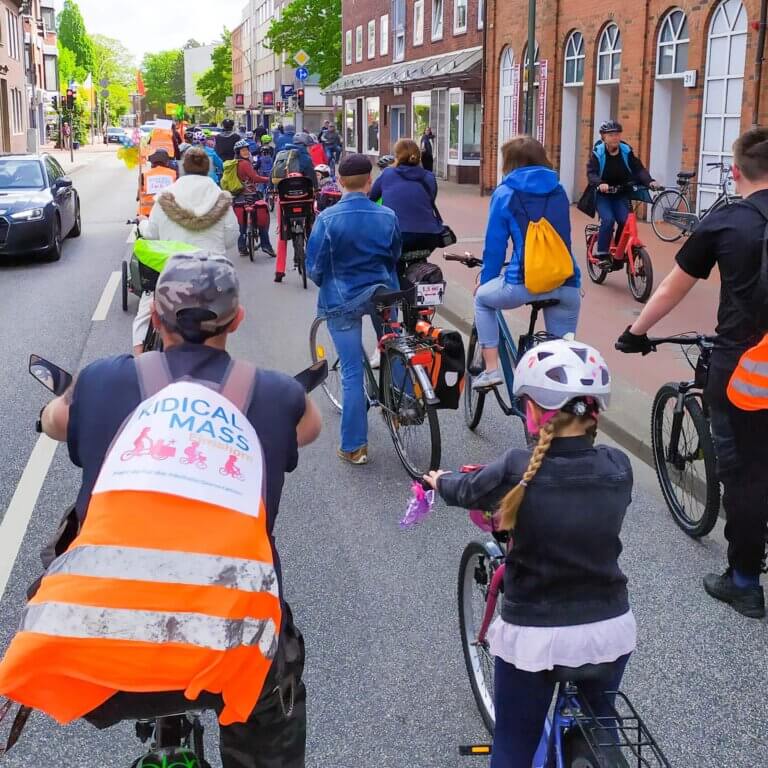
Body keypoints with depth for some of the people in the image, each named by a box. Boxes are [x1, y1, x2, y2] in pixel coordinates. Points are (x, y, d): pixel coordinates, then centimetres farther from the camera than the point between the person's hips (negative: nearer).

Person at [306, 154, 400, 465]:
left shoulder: (328, 218, -14)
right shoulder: (387, 216, -5)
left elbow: (314, 267, -8)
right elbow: (395, 258, 9)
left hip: (342, 300, -2)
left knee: (352, 374, 3)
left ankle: (354, 447, 10)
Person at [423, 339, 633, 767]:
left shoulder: (519, 470, -18)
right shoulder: (618, 468, -9)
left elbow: (465, 491, 2)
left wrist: (438, 479, 25)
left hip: (534, 636, -3)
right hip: (610, 629, 4)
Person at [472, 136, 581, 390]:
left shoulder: (505, 193, 4)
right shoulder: (558, 191, 16)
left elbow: (494, 244, 5)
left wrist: (485, 281, 19)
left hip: (525, 283, -3)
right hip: (567, 285, 3)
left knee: (482, 298, 26)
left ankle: (491, 369, 18)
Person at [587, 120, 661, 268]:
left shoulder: (626, 151, -5)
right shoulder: (597, 153, -13)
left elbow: (638, 169, -12)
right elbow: (591, 173, -25)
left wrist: (650, 181, -30)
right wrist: (600, 184, -46)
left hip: (621, 194, 3)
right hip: (602, 194, -3)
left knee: (625, 221, -15)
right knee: (608, 220, -25)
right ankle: (602, 254, -13)